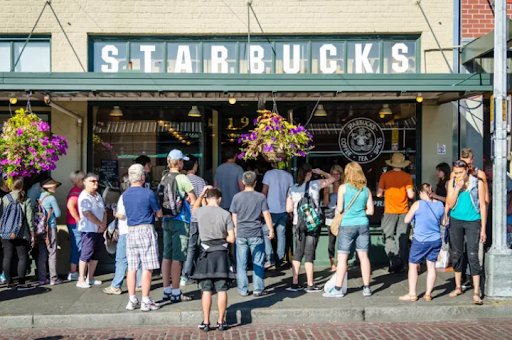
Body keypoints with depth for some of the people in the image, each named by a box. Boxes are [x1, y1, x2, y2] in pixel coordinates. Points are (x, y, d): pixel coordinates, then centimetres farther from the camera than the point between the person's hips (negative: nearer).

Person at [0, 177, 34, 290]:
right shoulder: (26, 201, -5)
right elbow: (30, 219, -4)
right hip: (22, 234, -3)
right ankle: (21, 283, -1)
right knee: (22, 257, 3)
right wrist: (32, 235, 2)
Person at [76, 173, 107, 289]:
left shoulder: (97, 195, 15)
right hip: (88, 230, -8)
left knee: (95, 255, 11)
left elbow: (104, 211, 13)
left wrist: (104, 224, -4)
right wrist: (100, 224, -14)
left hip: (99, 230, 8)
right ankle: (81, 280, -3)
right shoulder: (84, 196, -11)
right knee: (86, 254, -7)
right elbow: (87, 214, -20)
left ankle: (90, 278, 19)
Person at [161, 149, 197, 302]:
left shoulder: (164, 178, 8)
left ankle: (167, 290, 17)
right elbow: (194, 201, -10)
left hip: (166, 220, 7)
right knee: (177, 257, -3)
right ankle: (176, 293, 1)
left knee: (167, 256, 10)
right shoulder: (182, 178, -12)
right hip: (180, 221, -7)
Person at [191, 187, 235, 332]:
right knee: (222, 289, 5)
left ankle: (206, 322, 9)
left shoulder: (200, 212, -3)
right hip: (221, 254, -1)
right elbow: (231, 238, -6)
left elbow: (194, 209, 25)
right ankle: (221, 321, 10)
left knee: (206, 290, 6)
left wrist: (201, 194, 28)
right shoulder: (225, 214, -6)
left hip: (206, 254, 1)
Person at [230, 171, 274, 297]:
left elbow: (234, 216, 8)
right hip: (256, 234, -1)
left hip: (241, 234, 1)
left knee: (241, 263, 7)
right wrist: (271, 230, 3)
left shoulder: (237, 197, 1)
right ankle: (258, 289, 7)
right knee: (258, 263, 6)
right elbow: (266, 215, -4)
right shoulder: (260, 197, -3)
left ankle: (243, 289, 11)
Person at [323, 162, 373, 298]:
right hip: (363, 224, 4)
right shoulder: (366, 190, 5)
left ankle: (337, 289, 1)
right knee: (363, 256, 9)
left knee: (342, 257, 0)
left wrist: (337, 210, 13)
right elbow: (370, 211, 5)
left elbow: (339, 209, -8)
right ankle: (366, 288, 14)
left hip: (347, 225, -4)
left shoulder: (343, 188, -6)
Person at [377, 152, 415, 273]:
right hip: (404, 211, 1)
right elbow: (410, 195, -6)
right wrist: (413, 193, 16)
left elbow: (379, 194, -1)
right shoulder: (407, 176, -2)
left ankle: (393, 259, -13)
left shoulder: (385, 176, -2)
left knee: (388, 237, 6)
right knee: (402, 239, 9)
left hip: (390, 211, -1)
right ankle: (400, 265, 11)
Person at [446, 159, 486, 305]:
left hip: (473, 222, -3)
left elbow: (483, 206, -2)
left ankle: (476, 292, -8)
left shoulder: (478, 183, -3)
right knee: (456, 254, 10)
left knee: (473, 255, -9)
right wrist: (457, 188, -14)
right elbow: (450, 204, -2)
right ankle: (458, 287, 24)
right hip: (456, 221, 3)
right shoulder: (452, 183, 3)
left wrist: (483, 229, -5)